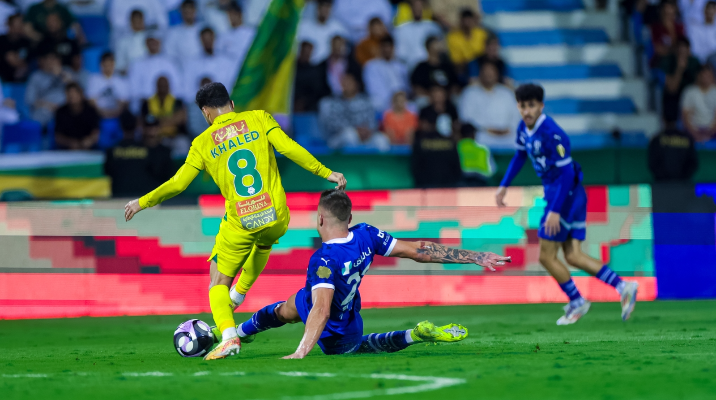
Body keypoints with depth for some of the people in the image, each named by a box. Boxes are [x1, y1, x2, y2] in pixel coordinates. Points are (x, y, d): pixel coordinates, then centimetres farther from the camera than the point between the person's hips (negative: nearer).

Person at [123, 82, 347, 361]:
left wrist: (143, 202, 15)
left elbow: (178, 184, 1)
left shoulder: (203, 143, 3)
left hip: (240, 223, -2)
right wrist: (326, 173, -4)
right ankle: (239, 295, 50)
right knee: (263, 244, 39)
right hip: (276, 217, 2)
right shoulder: (259, 119, 3)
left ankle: (228, 335, -14)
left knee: (219, 282, 10)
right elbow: (289, 148, -8)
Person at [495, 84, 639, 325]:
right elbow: (520, 156, 24)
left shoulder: (551, 133, -24)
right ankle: (623, 287, 4)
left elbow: (567, 172, -25)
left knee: (546, 256, -2)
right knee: (573, 256, 6)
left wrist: (555, 210, -26)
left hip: (566, 194, -9)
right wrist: (504, 186, 21)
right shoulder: (524, 128, 3)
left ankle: (576, 302, 13)